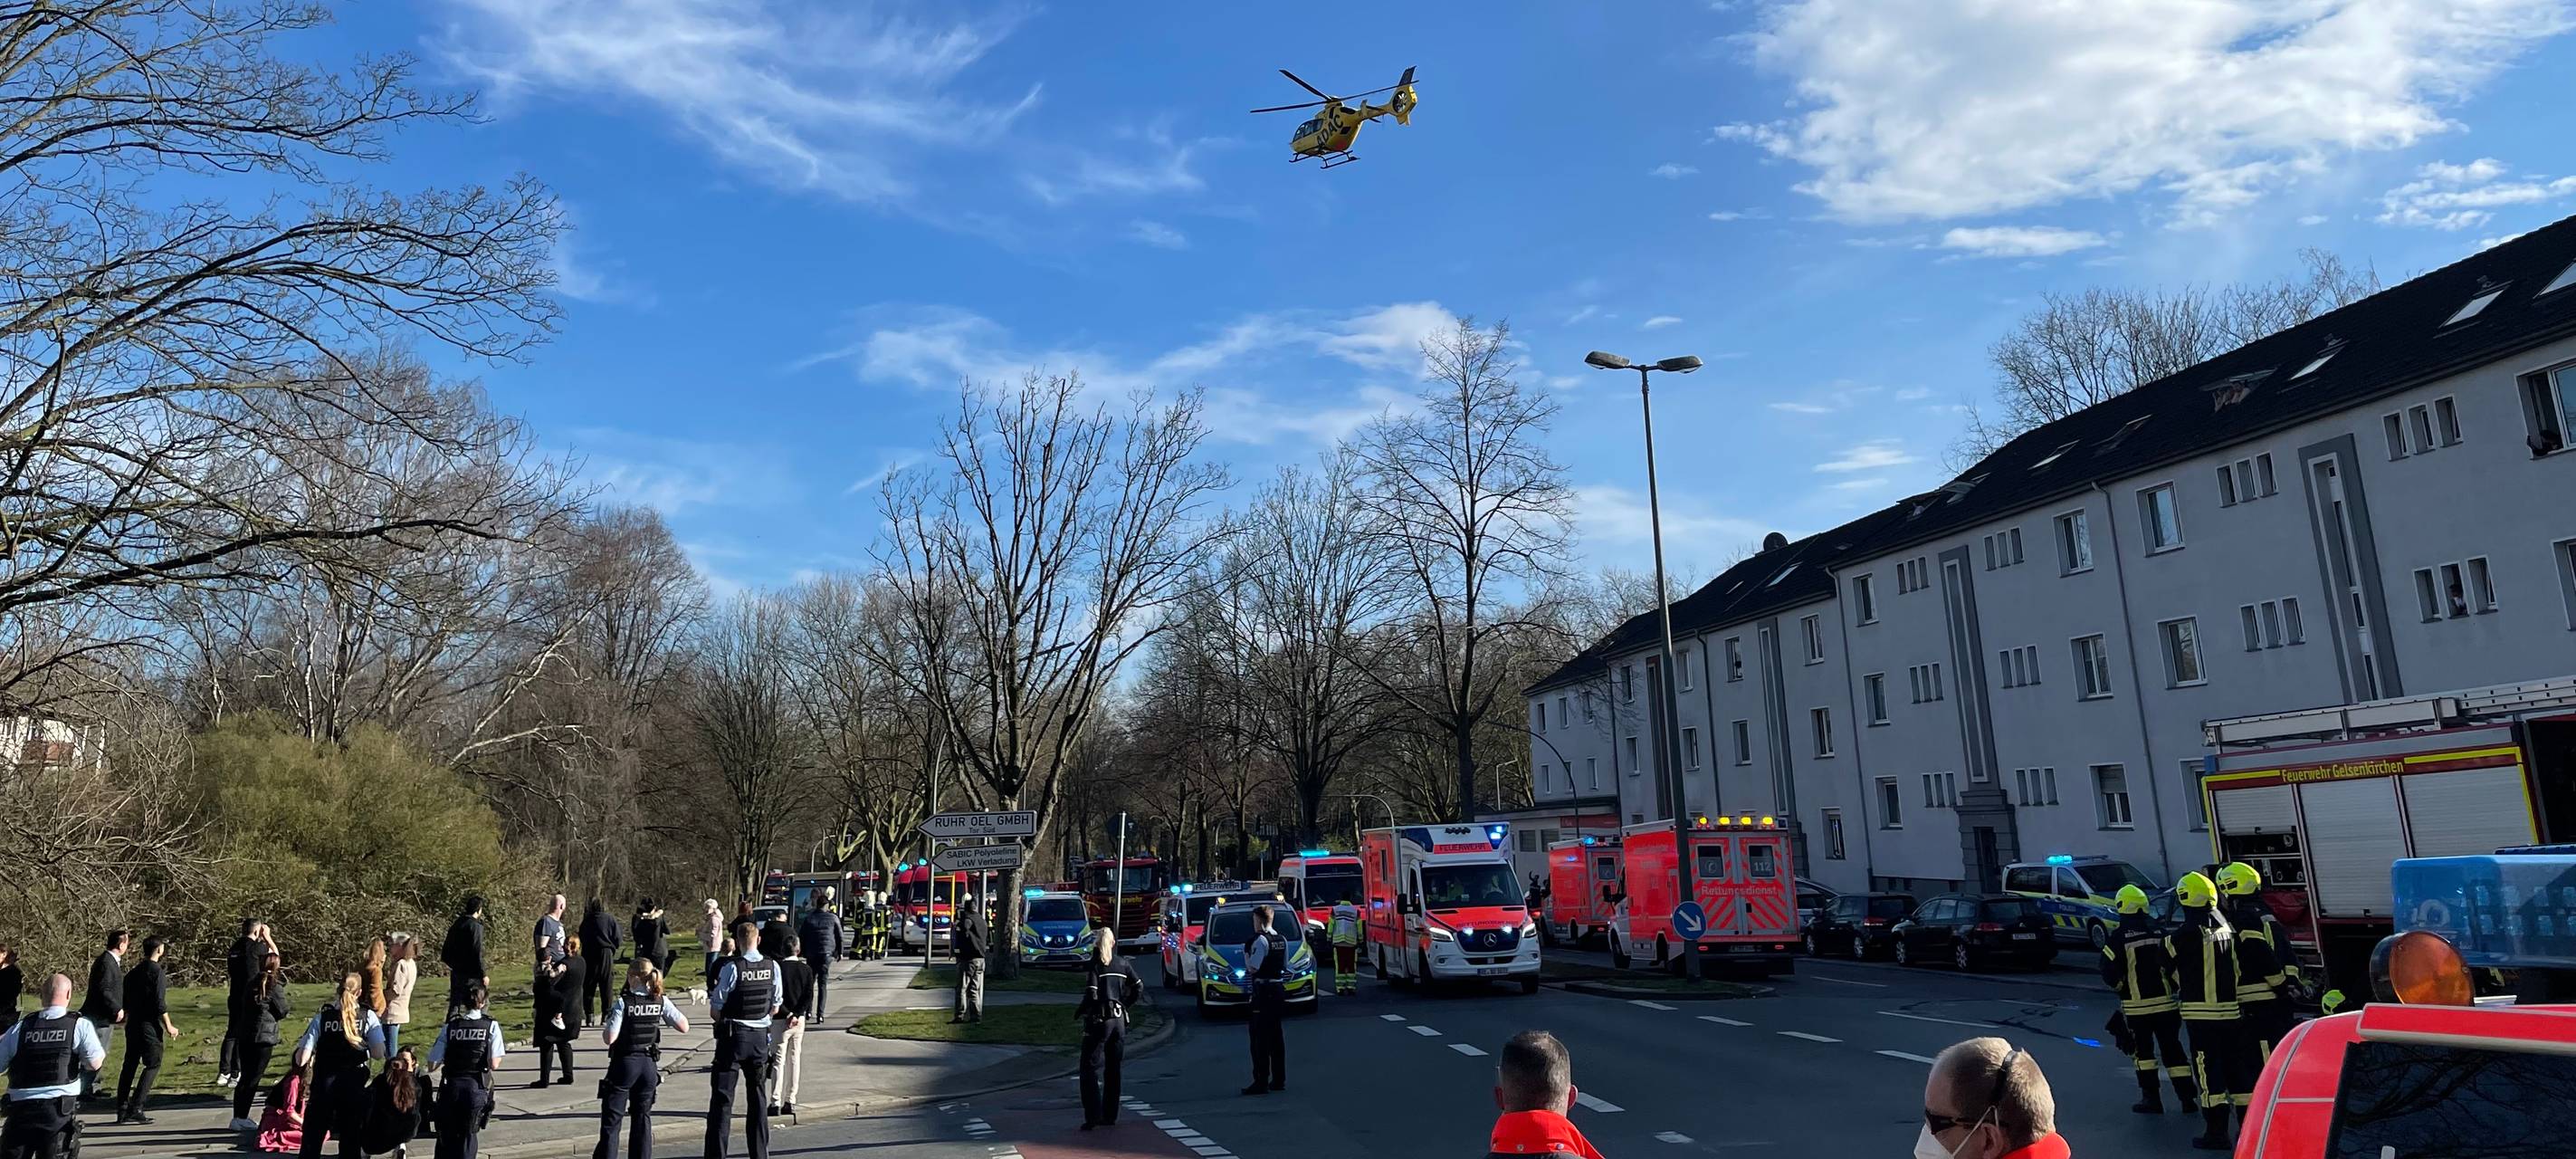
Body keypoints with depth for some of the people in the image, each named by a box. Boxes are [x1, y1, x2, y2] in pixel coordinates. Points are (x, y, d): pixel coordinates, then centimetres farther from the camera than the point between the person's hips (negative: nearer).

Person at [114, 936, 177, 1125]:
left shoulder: (133, 972, 11)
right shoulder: (157, 972, -12)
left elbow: (125, 1000, 15)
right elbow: (159, 1003, -15)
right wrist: (168, 1026, -9)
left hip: (132, 1024, 8)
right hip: (150, 1025, -8)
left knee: (129, 1066, 11)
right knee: (153, 1065, -2)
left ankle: (122, 1111, 13)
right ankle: (135, 1108, -9)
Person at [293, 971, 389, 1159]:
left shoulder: (322, 1017, -3)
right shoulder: (368, 1017, -3)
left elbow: (301, 1060, -6)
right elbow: (378, 1054, -8)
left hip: (323, 1086, 0)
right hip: (353, 1086, 0)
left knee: (311, 1144, 11)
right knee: (350, 1143, 10)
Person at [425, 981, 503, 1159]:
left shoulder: (450, 1026, 2)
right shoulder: (491, 1026, -3)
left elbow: (433, 1064, -1)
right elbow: (494, 1064, -5)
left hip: (451, 1086, 1)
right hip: (477, 1088, -1)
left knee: (446, 1135, 15)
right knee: (468, 1135, 13)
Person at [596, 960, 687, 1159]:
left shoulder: (622, 1002, -13)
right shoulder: (660, 1002, -2)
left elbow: (609, 1038, -16)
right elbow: (684, 1027, -1)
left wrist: (604, 1026, 3)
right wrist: (674, 1009, 12)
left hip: (624, 1064, -4)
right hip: (649, 1065, 4)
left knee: (611, 1119, 4)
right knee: (643, 1116, 13)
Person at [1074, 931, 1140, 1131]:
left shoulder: (1094, 965, -10)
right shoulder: (1122, 964, 6)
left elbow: (1091, 995, -17)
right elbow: (1139, 988, 7)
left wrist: (1079, 1011, -1)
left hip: (1099, 1019, -5)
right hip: (1119, 1019, 5)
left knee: (1092, 1068, -1)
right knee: (1113, 1069, 13)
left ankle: (1093, 1116, -9)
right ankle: (1110, 1116, 17)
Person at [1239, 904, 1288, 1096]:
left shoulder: (1260, 940, -15)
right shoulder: (1282, 940, 10)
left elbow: (1252, 968, -18)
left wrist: (1246, 951, -5)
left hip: (1263, 990, -8)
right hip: (1279, 988, 8)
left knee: (1260, 1036, -4)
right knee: (1276, 1035, 14)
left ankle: (1261, 1082, -5)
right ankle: (1279, 1080, 19)